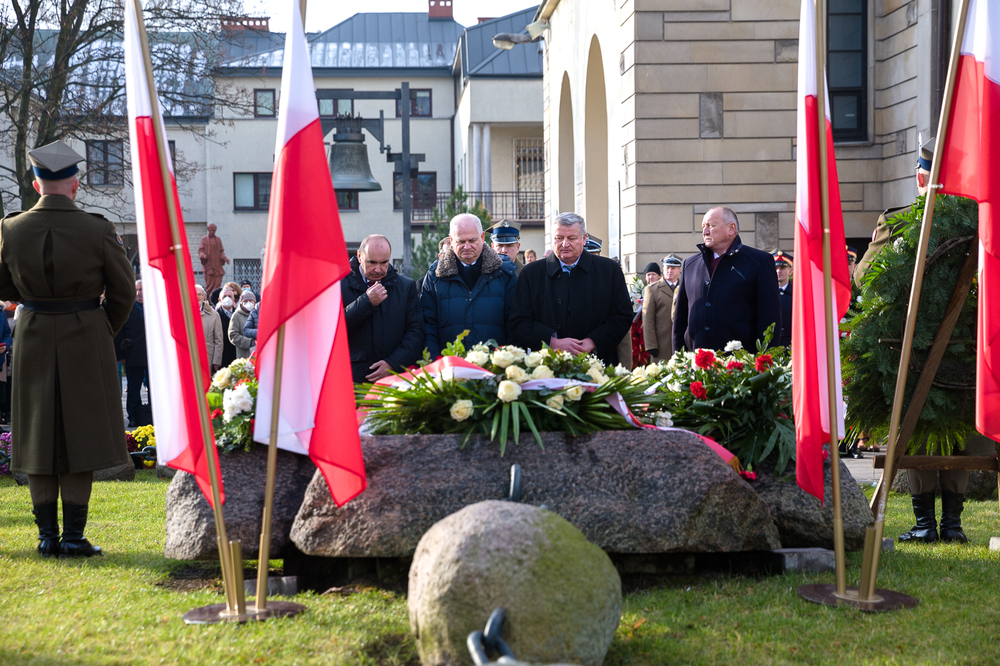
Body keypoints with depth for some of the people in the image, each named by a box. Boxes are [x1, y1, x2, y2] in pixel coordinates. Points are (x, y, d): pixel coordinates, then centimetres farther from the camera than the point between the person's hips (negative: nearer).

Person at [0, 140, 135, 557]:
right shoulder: (98, 231, -12)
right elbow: (123, 292, -3)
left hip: (34, 339, 2)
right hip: (87, 341, -2)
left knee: (39, 437, 10)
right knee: (81, 434, 5)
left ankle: (47, 535, 12)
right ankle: (73, 535, 4)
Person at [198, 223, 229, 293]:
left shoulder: (218, 239, 16)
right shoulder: (204, 239, 7)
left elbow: (221, 251, 15)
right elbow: (200, 250, 0)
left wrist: (225, 258, -3)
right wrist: (203, 255, -22)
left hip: (218, 264, 3)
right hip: (208, 264, -3)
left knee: (218, 284, -5)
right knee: (209, 284, -10)